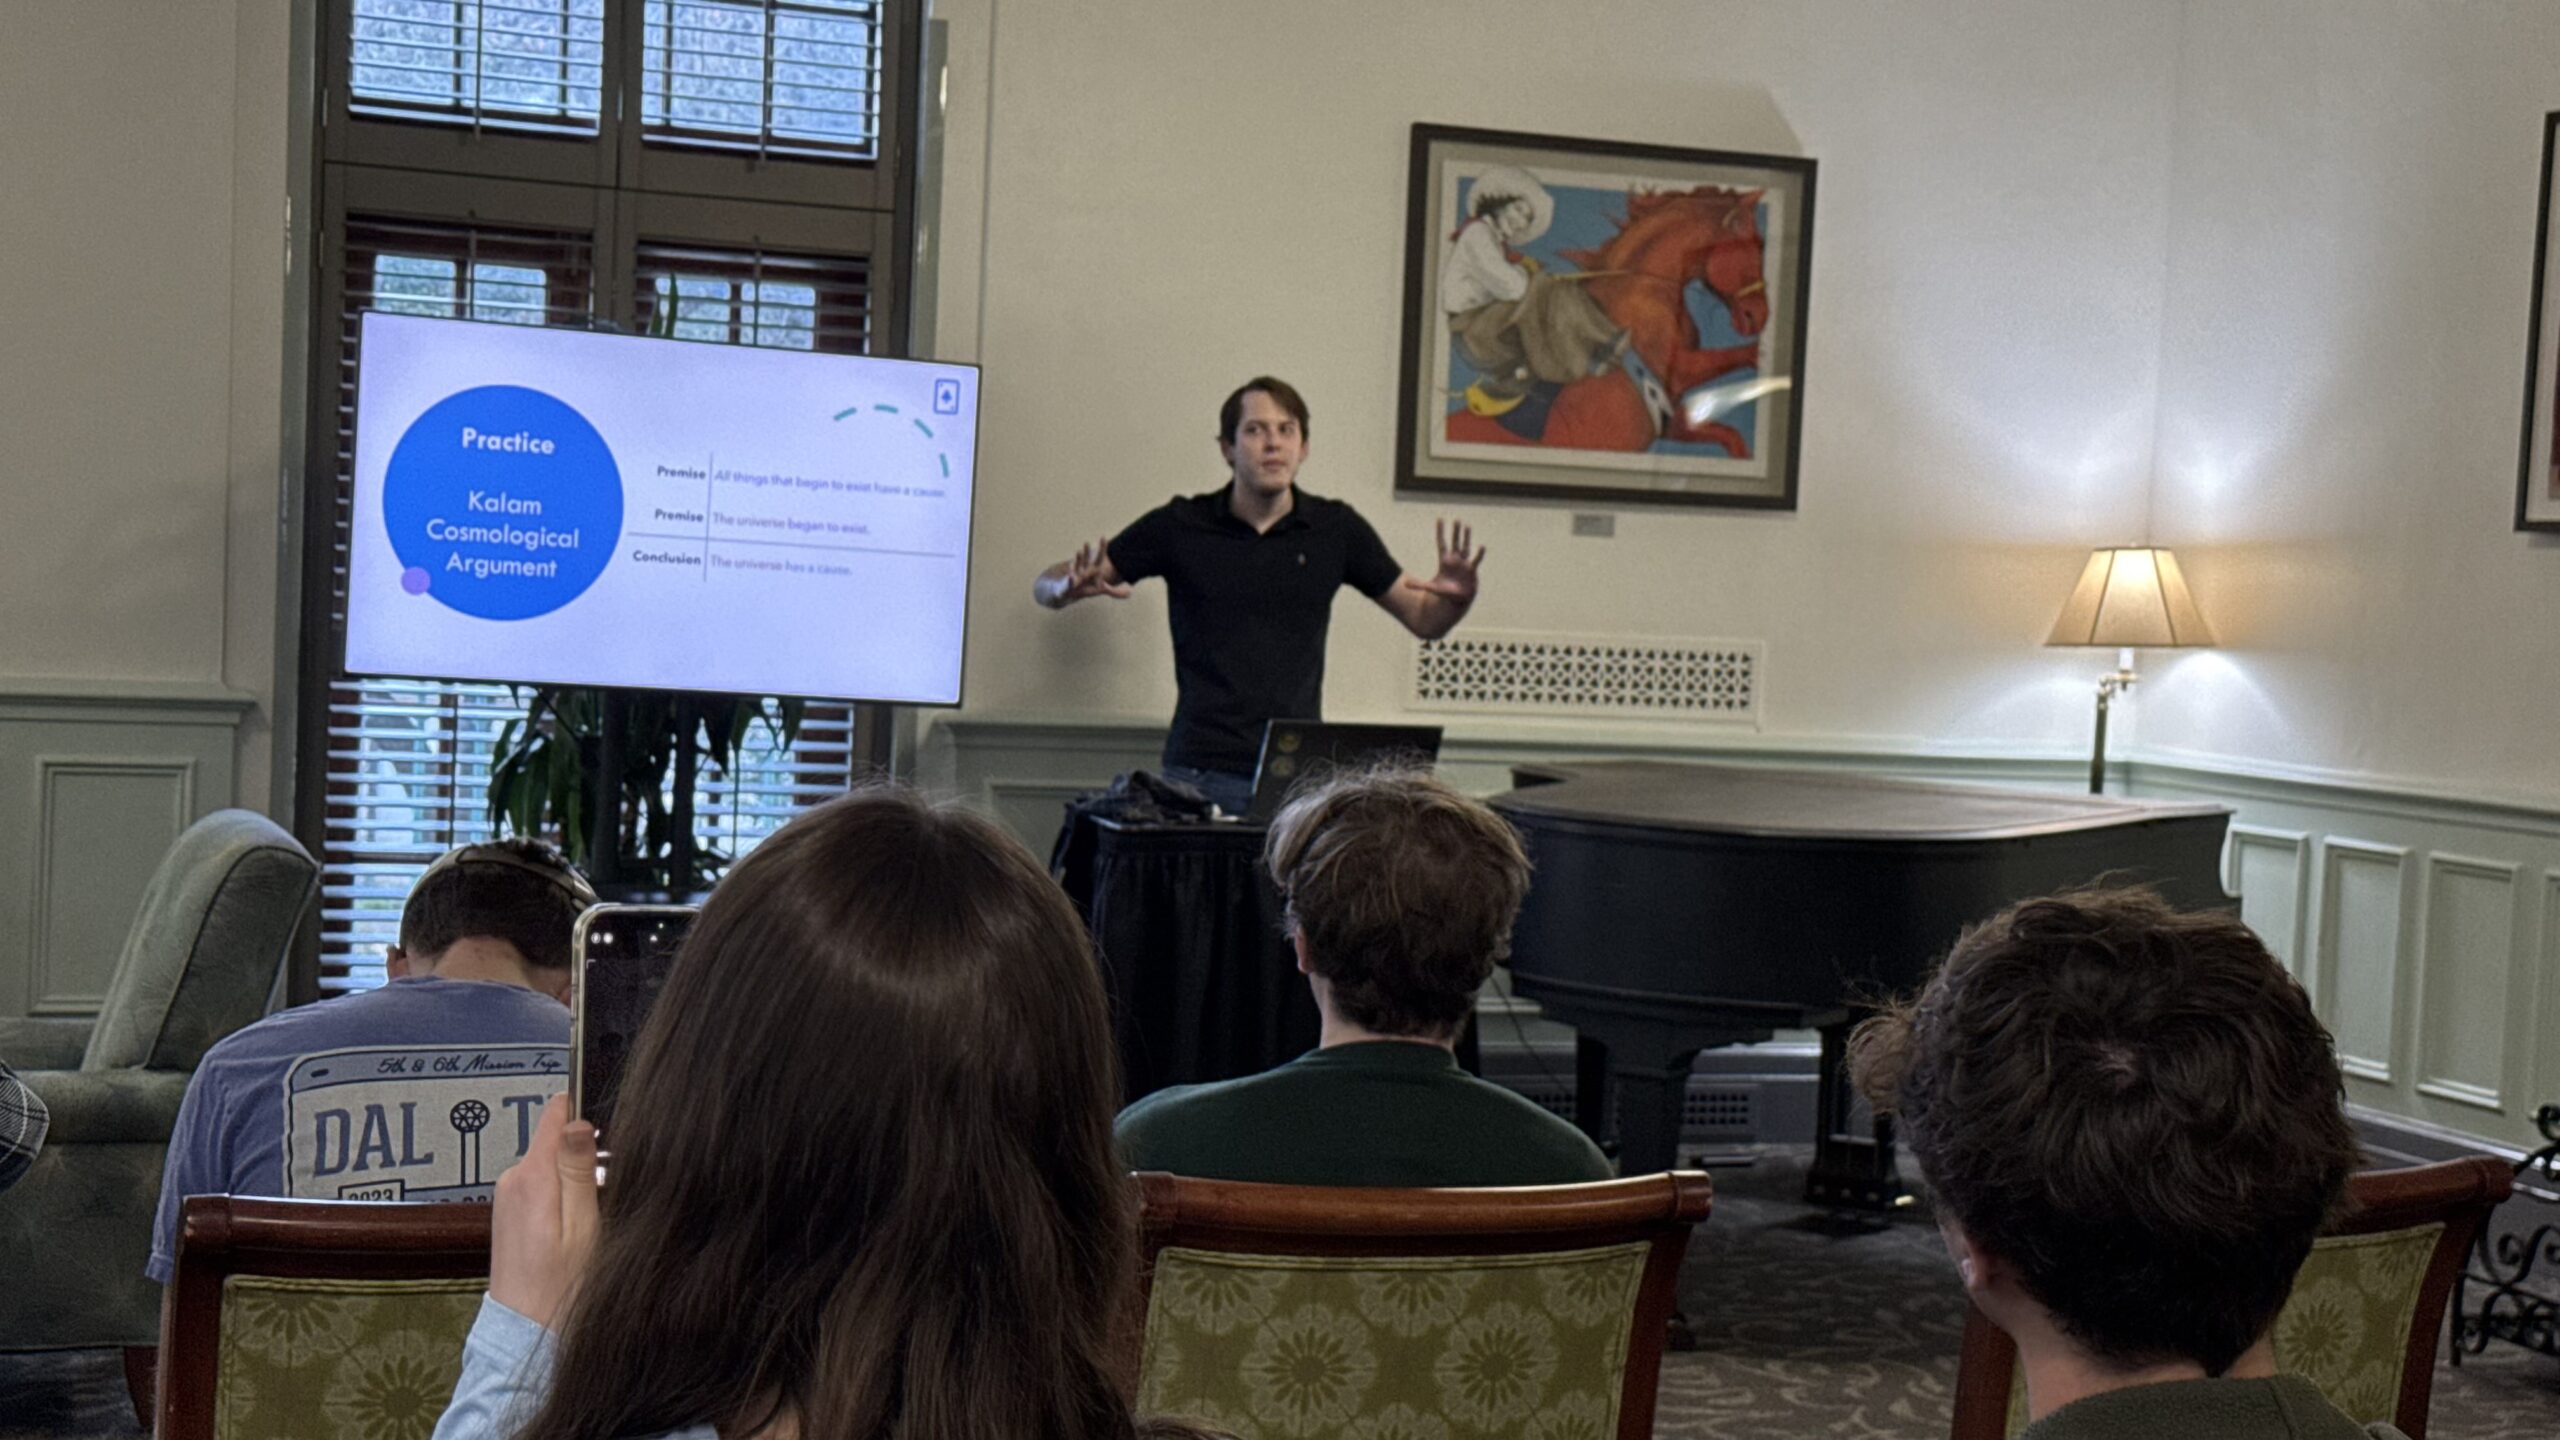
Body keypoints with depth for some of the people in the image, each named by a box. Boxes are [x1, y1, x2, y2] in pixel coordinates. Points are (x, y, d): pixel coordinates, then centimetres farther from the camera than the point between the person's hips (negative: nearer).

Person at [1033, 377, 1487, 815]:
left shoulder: (1337, 529, 6)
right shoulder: (1178, 526, 1)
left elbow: (1425, 620, 14)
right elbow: (1046, 586, 6)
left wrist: (1457, 597, -8)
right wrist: (1073, 587, -18)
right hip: (1201, 772, -1)